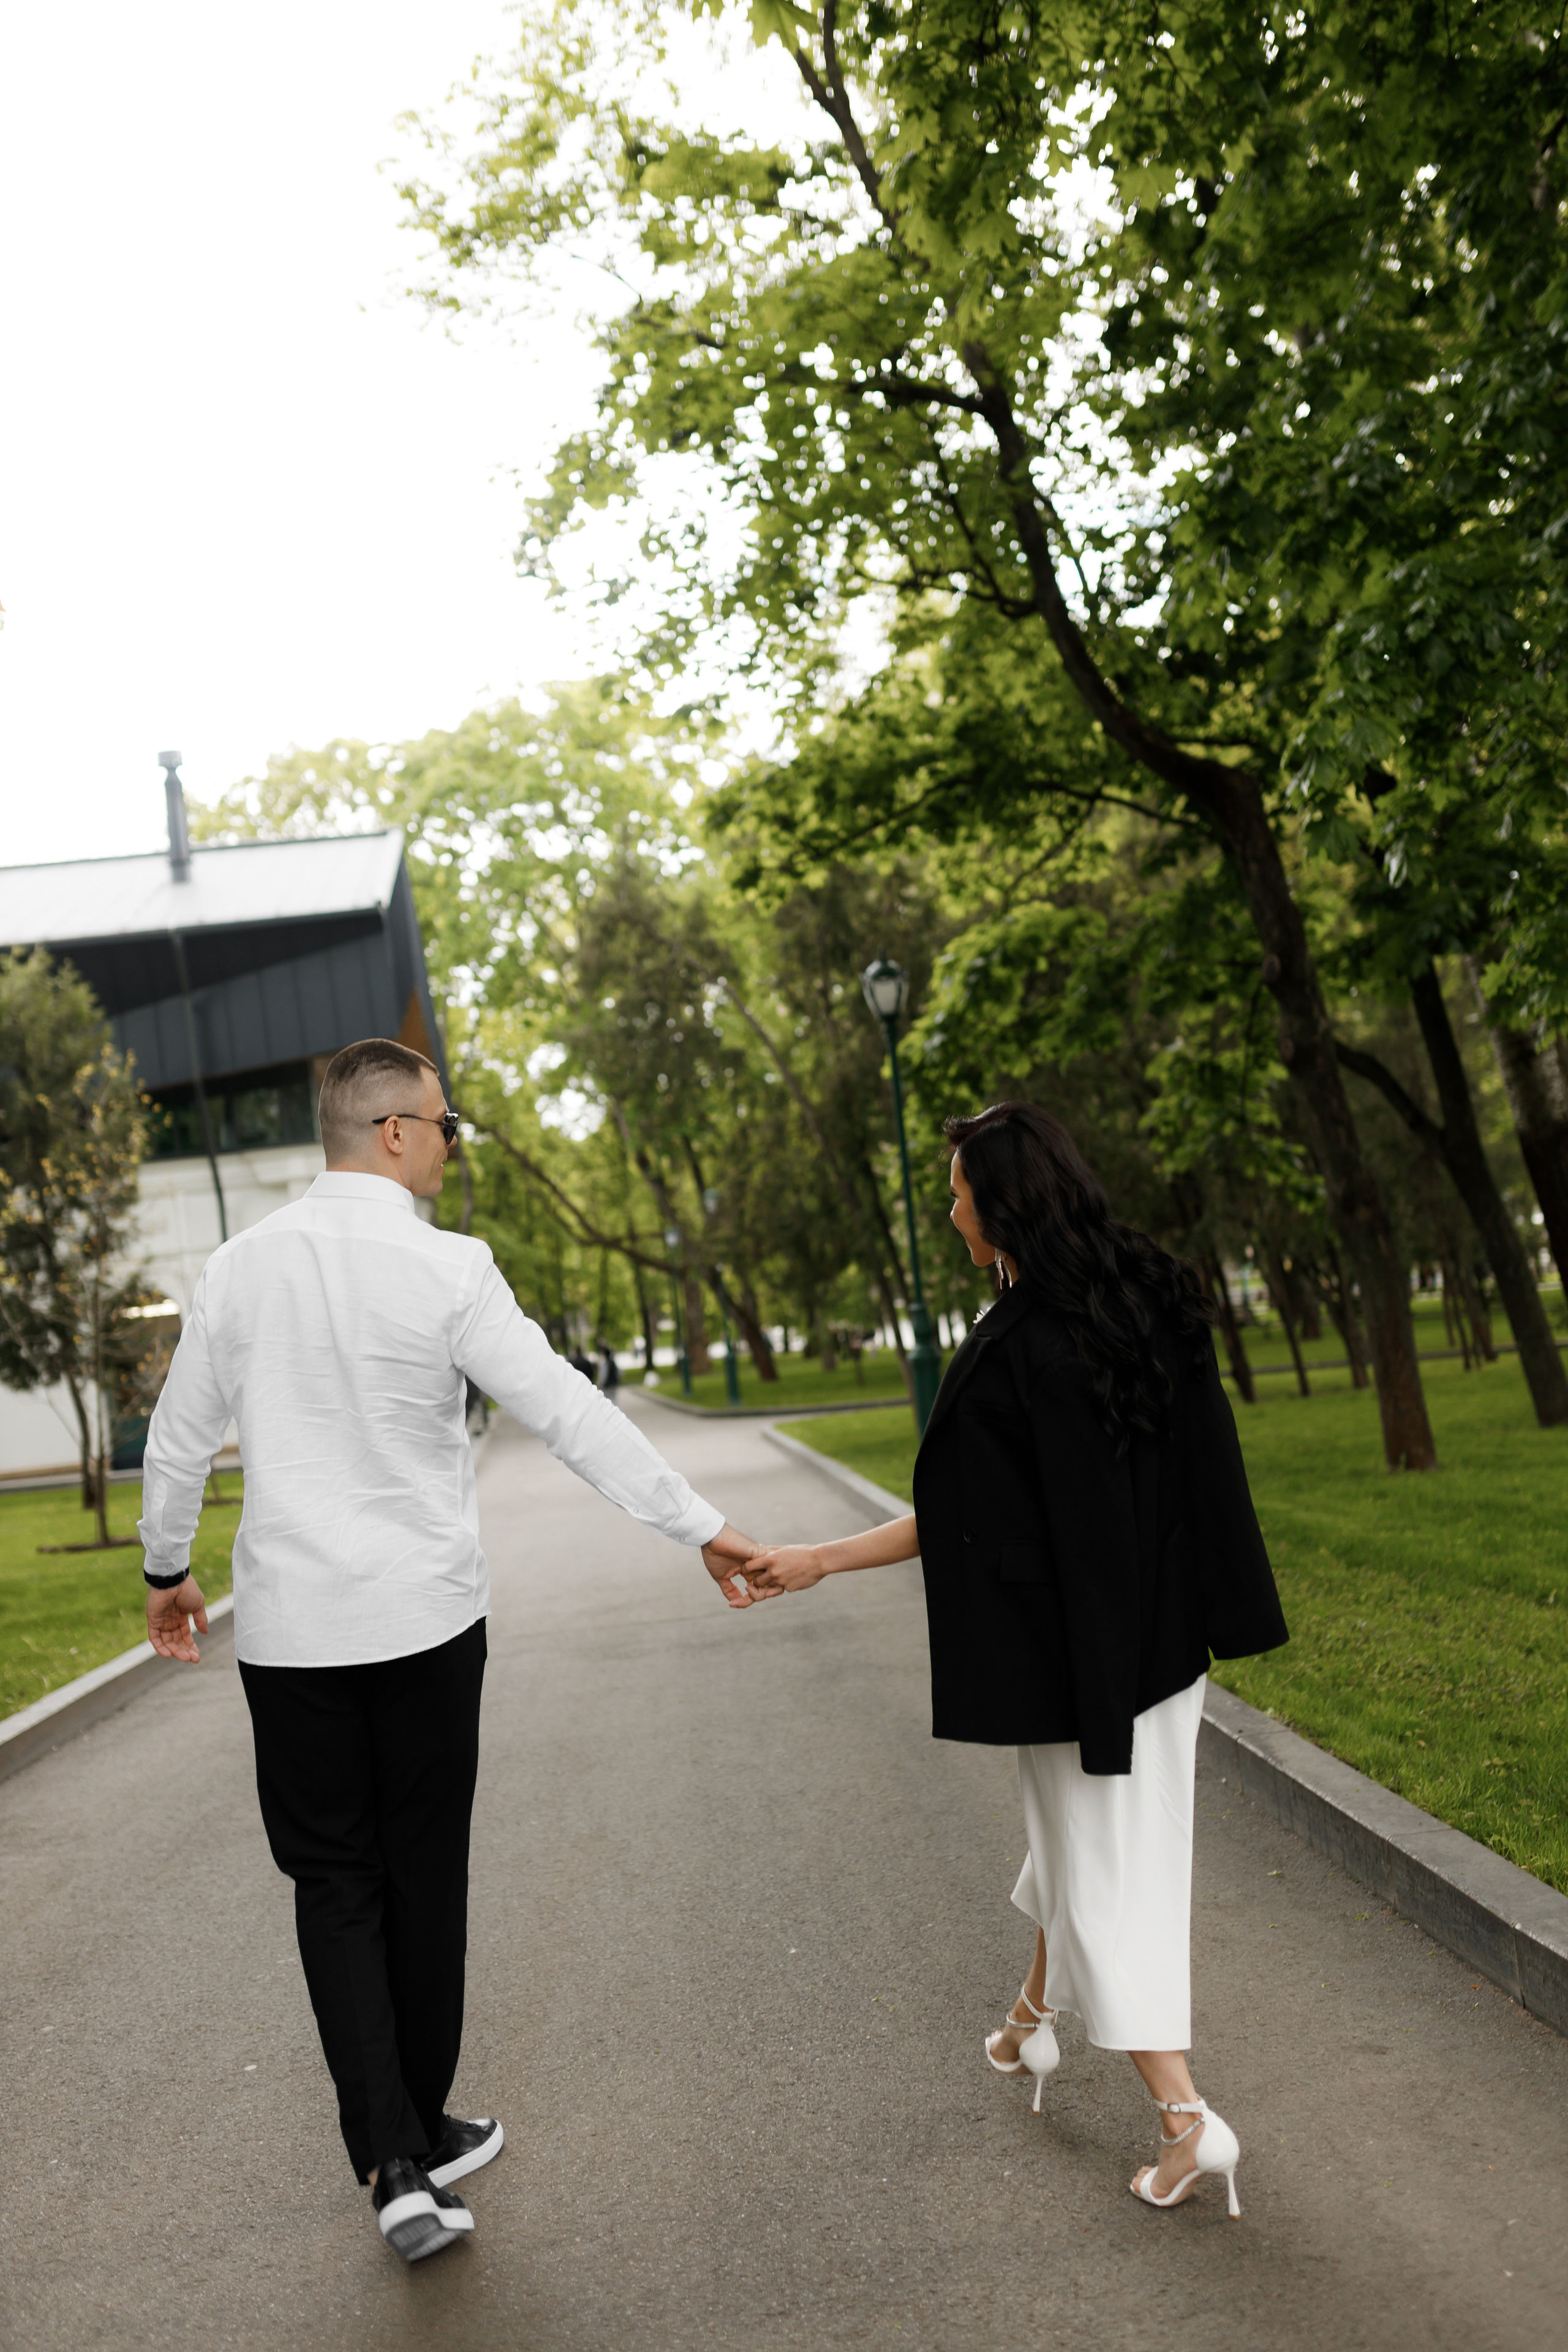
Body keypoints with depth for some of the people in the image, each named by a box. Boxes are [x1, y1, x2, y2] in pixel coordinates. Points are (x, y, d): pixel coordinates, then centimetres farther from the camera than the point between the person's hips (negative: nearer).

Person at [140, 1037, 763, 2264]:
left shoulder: (240, 1266, -1)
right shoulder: (447, 1269, -13)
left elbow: (180, 1440, 8)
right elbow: (571, 1414, -16)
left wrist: (168, 1570, 24)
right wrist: (703, 1528, -11)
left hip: (291, 1624, 2)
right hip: (426, 1619, -2)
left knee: (335, 1884, 10)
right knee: (424, 1877, 13)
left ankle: (397, 2163, 1)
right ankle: (426, 2133, 28)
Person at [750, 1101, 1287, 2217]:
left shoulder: (1009, 1351, -22)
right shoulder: (1153, 1298, -2)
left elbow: (960, 1518, -17)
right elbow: (1203, 1467, 5)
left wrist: (819, 1561, -7)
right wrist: (1197, 1607, 17)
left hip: (1067, 1642, -7)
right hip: (1164, 1631, 7)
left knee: (1101, 1859, 5)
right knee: (1082, 1822, 23)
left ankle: (1185, 2115, 5)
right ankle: (1035, 2019, 42)